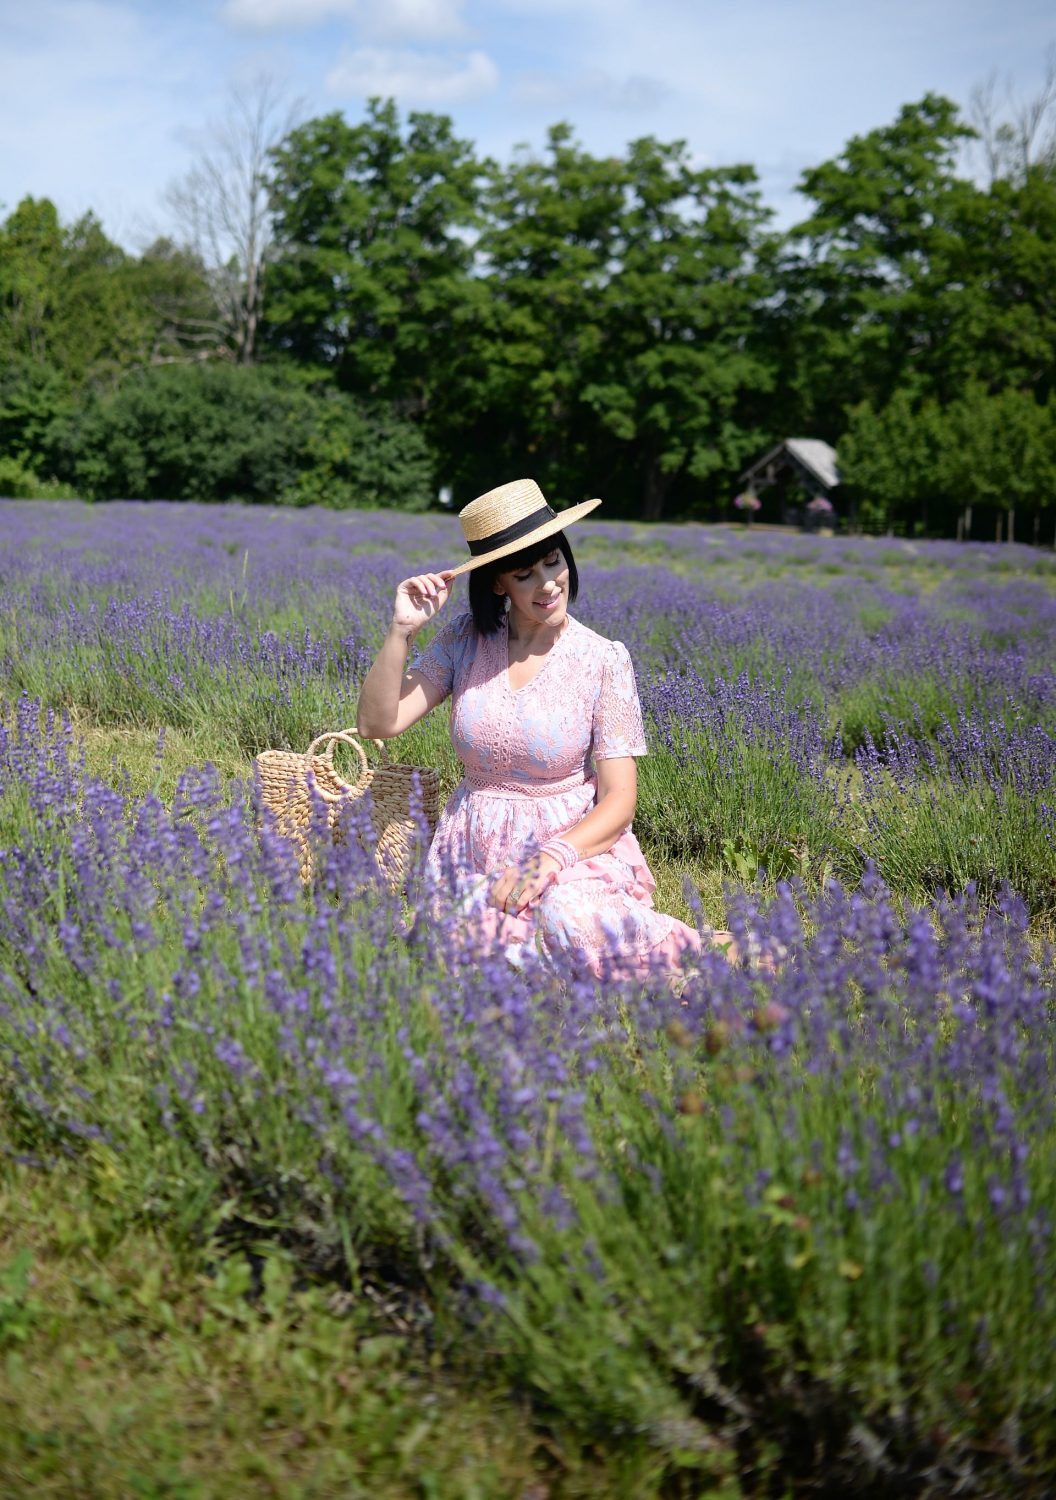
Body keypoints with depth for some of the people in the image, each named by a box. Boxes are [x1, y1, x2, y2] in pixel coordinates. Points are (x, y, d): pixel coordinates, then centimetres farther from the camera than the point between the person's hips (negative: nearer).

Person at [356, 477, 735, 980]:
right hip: (475, 854, 2)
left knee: (573, 923, -38)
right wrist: (402, 631, -12)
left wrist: (550, 858, -24)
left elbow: (619, 801, -8)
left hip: (574, 847, -2)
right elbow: (377, 723, -2)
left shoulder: (604, 660, -5)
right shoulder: (463, 641, 4)